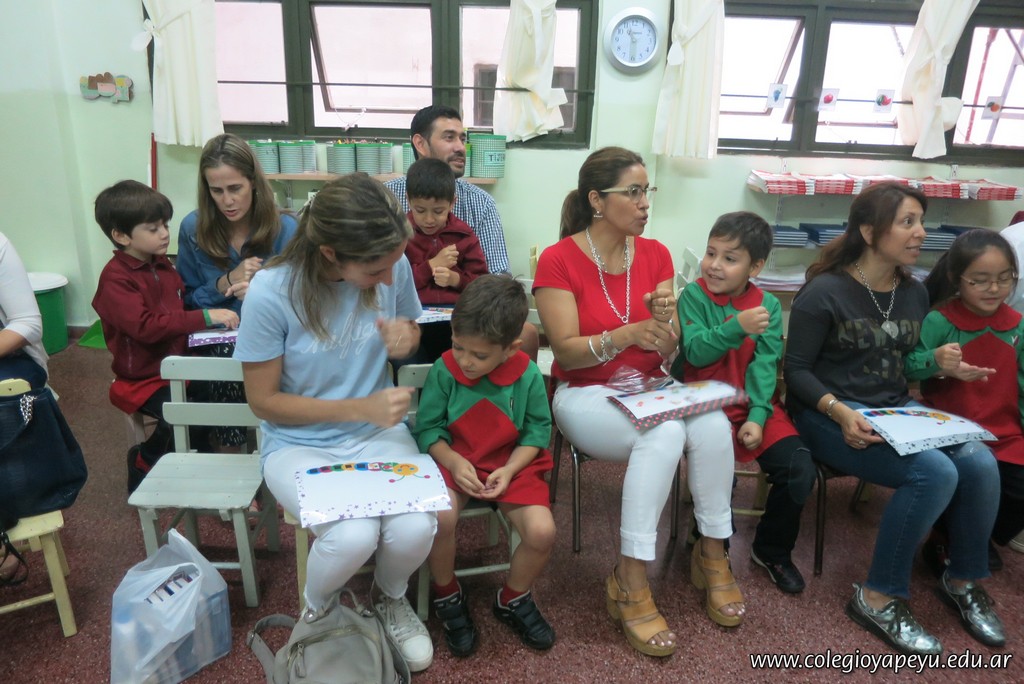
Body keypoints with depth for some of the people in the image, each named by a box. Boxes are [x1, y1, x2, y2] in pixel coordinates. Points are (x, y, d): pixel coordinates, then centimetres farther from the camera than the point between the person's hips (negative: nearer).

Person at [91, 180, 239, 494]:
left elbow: (182, 309, 20)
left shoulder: (162, 265, 9)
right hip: (144, 379, -7)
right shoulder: (115, 278, -16)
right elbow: (145, 326, -29)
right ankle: (145, 463, 3)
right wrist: (205, 317, -33)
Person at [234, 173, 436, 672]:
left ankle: (390, 598, 16)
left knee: (415, 529, -24)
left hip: (379, 433, 3)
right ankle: (317, 610, 10)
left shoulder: (393, 267, -12)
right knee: (354, 536, -30)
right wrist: (360, 408, -20)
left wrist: (405, 339, -17)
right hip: (299, 443, -2)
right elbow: (263, 400, -12)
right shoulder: (271, 292, -22)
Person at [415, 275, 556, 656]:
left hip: (512, 466, 1)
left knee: (542, 531, -21)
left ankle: (513, 600, 14)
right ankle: (447, 597, 4)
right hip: (455, 463, -1)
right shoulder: (443, 371, -11)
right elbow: (427, 428, -5)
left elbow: (537, 430, -3)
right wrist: (453, 462, -21)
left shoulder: (528, 375, -10)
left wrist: (510, 469, -17)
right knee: (440, 518, -31)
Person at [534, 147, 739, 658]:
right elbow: (565, 352, -16)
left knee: (712, 423, -25)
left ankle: (713, 554, -2)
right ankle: (629, 582, -21)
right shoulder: (558, 260, -11)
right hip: (585, 395, -4)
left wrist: (665, 321, -20)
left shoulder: (655, 254, 3)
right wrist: (625, 334, -31)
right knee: (664, 434, -33)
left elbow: (667, 354, 2)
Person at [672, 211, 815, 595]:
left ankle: (772, 551, 16)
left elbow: (765, 365, -6)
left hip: (753, 406, 3)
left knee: (799, 469, -11)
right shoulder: (694, 295, -5)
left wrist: (757, 416, -18)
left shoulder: (768, 305, 2)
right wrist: (737, 327, -28)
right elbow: (696, 352, -14)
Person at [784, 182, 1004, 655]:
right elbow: (797, 370, -12)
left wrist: (938, 364, -4)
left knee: (980, 463, -18)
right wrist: (839, 412, -27)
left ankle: (964, 580, 8)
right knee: (934, 472, -28)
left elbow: (907, 361, 19)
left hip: (897, 409, 7)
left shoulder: (914, 293, 10)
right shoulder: (824, 292, -12)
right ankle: (879, 599, -10)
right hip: (830, 415, -7)